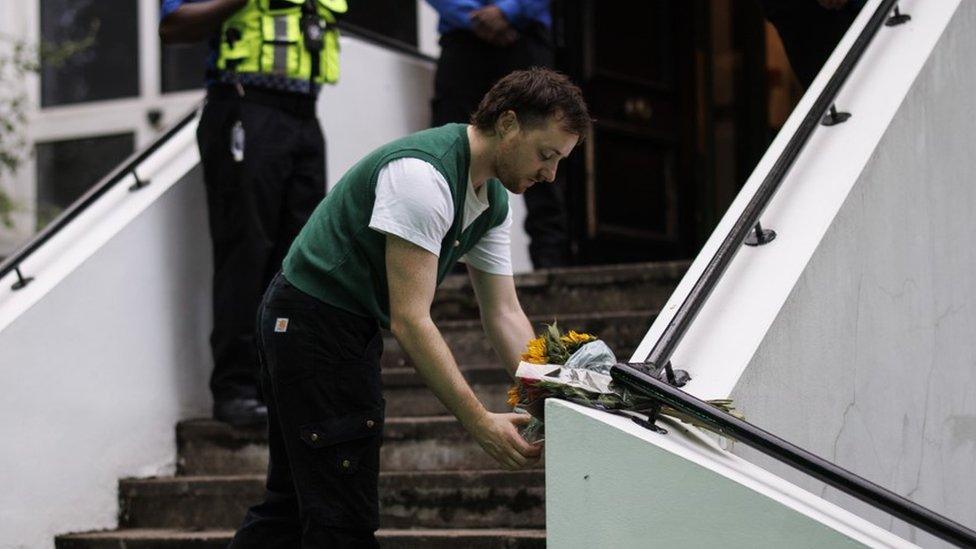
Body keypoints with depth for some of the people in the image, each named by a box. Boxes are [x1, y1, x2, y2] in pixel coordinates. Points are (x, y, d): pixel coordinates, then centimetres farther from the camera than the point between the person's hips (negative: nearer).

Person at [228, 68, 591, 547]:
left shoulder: (493, 199, 5)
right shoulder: (425, 175, -26)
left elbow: (503, 313, 7)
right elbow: (410, 321, -28)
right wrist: (480, 423, -27)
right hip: (316, 325, -11)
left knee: (293, 502, 18)